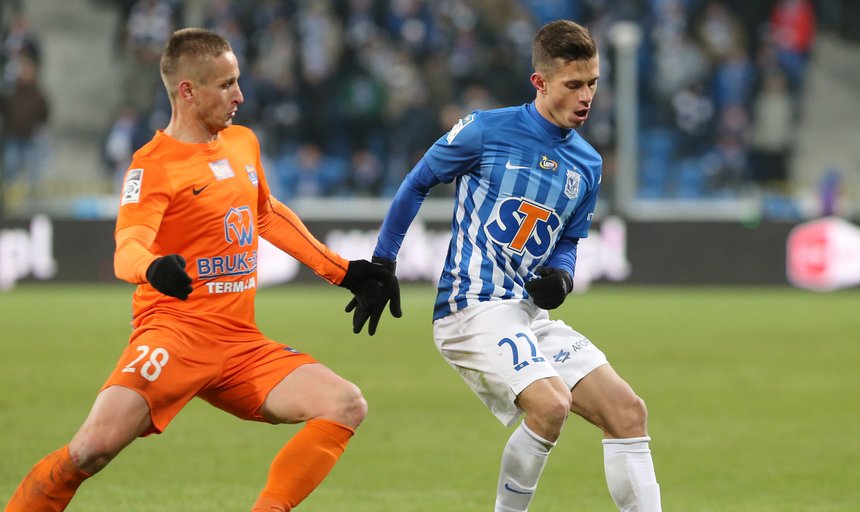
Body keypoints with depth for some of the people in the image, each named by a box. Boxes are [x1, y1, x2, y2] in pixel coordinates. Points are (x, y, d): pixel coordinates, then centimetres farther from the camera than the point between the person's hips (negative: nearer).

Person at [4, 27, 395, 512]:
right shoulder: (153, 164, -8)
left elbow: (267, 216, 32)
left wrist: (342, 271, 33)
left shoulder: (243, 143, 14)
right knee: (96, 445, -27)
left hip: (242, 344, 7)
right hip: (176, 332, -7)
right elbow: (127, 248, -23)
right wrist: (153, 268, -46)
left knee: (347, 406, -10)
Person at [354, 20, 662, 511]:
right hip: (473, 307, -7)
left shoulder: (587, 164, 10)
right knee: (551, 405, -27)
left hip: (532, 315, 7)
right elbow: (416, 185, 5)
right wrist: (382, 267, 7)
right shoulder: (487, 130, -6)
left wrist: (560, 277, -1)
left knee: (628, 412, -4)